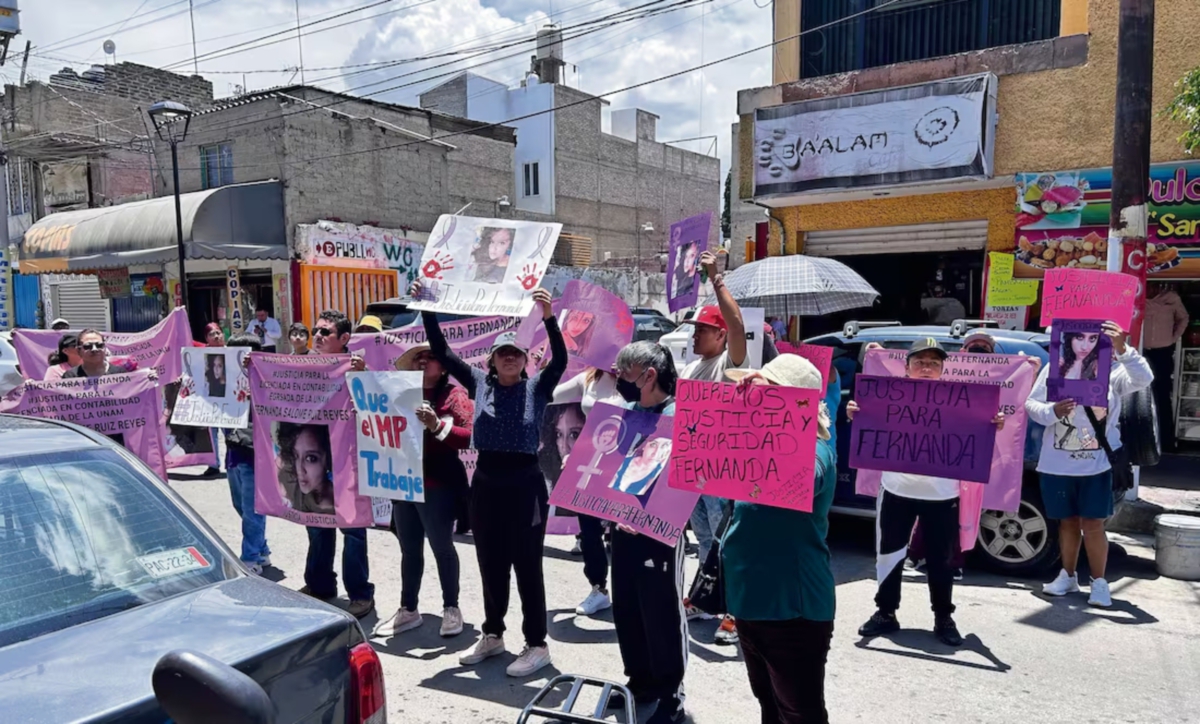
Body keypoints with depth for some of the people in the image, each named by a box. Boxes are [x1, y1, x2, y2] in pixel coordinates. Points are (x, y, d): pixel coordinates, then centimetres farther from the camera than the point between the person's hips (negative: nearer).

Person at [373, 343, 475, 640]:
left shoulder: (454, 395, -6)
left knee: (442, 547, 4)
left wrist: (437, 426, -29)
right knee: (409, 549, 13)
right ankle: (408, 610, 24)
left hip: (437, 486, -6)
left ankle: (451, 609, 17)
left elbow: (471, 436, -15)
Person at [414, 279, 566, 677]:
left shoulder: (537, 387, -3)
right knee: (490, 563, 15)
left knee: (527, 564, 3)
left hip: (525, 483, -4)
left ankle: (537, 644, 15)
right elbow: (442, 352, 3)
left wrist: (548, 316, -33)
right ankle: (492, 634, 32)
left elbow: (560, 360, -20)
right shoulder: (480, 383, 5)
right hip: (485, 483, 4)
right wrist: (426, 308, -4)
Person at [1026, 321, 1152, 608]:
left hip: (1097, 465, -1)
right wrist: (1052, 412, -25)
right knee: (1068, 521, 15)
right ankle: (1068, 576, 29)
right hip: (1057, 464, 2)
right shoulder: (1055, 368, -3)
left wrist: (1123, 349, -35)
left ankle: (1099, 582, 16)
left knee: (1092, 524, 1)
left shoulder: (1114, 371, -4)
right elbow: (1031, 404, -3)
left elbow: (1144, 379, -23)